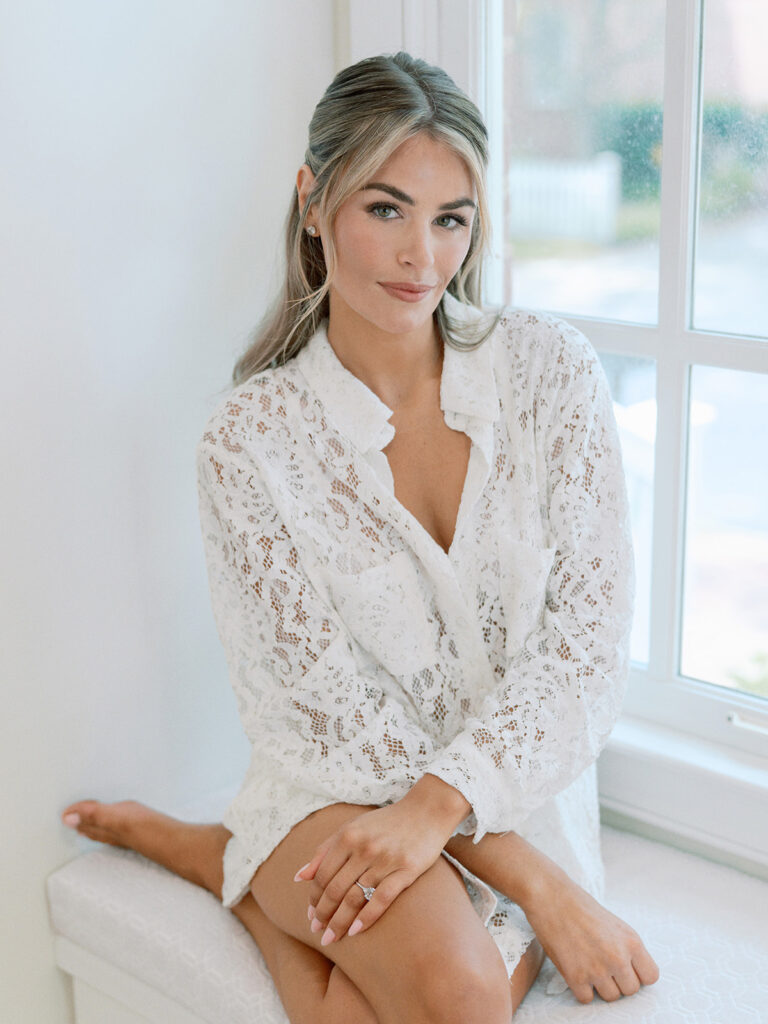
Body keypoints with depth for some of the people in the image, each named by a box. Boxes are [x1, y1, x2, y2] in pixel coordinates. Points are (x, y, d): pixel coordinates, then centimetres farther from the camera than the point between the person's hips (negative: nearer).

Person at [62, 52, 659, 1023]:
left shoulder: (550, 368, -7)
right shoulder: (253, 439, -11)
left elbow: (591, 638, -9)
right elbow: (338, 708, -12)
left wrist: (440, 801, -22)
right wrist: (543, 886, -18)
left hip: (517, 788, 2)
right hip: (338, 787, -2)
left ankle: (217, 855, 4)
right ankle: (255, 877, 1)